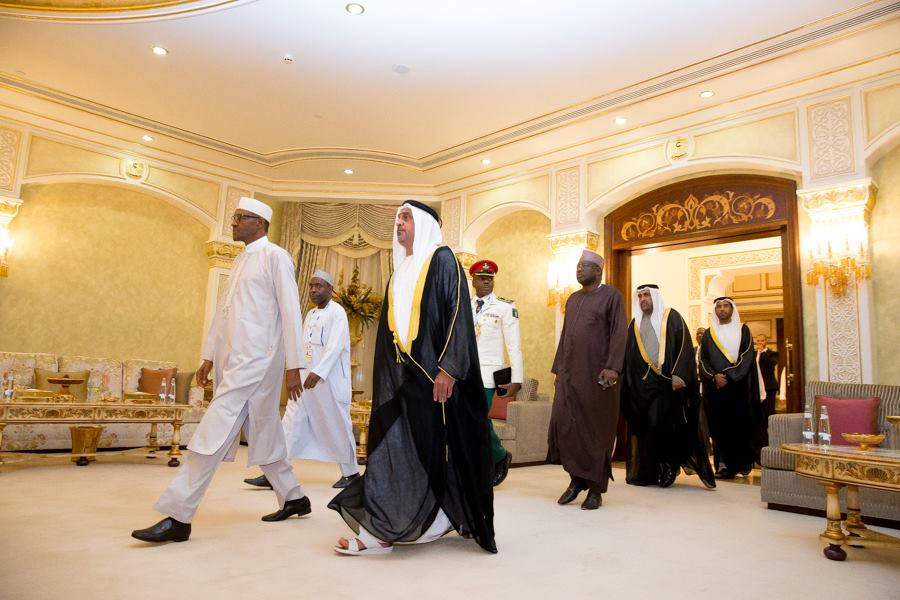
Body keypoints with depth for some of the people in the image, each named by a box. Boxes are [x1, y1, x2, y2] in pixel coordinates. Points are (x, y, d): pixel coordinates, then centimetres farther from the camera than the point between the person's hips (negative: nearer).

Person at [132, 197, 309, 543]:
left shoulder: (275, 256, -5)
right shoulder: (240, 261, 20)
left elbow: (290, 312, -10)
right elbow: (223, 311, 20)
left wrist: (293, 367, -14)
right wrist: (209, 356, 15)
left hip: (255, 360, -8)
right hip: (234, 360, 9)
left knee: (213, 433, -11)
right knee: (263, 435, 13)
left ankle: (178, 517, -4)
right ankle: (293, 498, 27)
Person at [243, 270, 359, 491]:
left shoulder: (337, 312, -9)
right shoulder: (309, 315, 16)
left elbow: (335, 347, -20)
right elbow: (304, 347, 17)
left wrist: (318, 373, -29)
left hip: (330, 380, -7)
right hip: (307, 377, 7)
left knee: (337, 427, 3)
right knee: (291, 422, 0)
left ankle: (350, 473, 19)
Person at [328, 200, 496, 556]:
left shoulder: (442, 260, -3)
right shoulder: (400, 271, 19)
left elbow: (457, 313, -13)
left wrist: (447, 369, -22)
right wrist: (387, 376, 16)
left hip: (432, 373, -7)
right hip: (401, 375, 8)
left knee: (433, 449, -2)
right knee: (394, 446, 6)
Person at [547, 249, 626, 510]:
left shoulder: (611, 295, 0)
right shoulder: (572, 299, 18)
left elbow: (619, 333, -10)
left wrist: (612, 367, -20)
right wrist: (558, 368, 15)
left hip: (597, 374, -5)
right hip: (570, 373, 5)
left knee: (596, 429, 1)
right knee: (563, 424, -4)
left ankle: (596, 488, 13)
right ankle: (577, 477, 15)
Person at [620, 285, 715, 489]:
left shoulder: (671, 317, 3)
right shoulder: (634, 324, 16)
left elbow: (684, 346, -6)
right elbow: (627, 355, 16)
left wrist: (679, 375, -17)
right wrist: (626, 381, 9)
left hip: (666, 382, -4)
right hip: (641, 383, 4)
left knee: (661, 424, -11)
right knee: (642, 426, 4)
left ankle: (667, 468, 6)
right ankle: (645, 472, 11)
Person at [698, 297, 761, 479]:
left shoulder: (743, 331, 7)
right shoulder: (708, 334, 12)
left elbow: (747, 357, -4)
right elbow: (703, 360, 5)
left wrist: (728, 377, -14)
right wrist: (714, 376, -13)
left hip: (739, 386, -1)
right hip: (715, 387, 2)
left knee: (740, 424, -1)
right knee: (719, 426, -1)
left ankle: (742, 463, 11)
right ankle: (723, 465, 1)